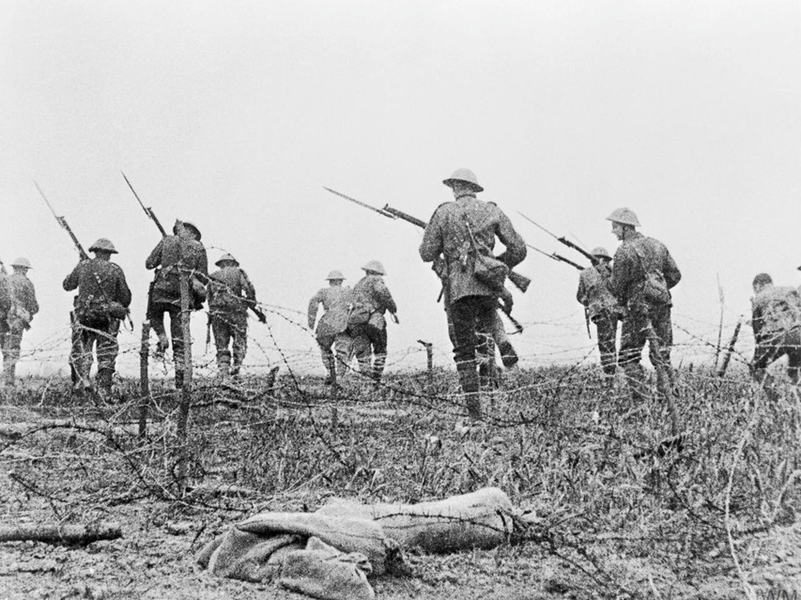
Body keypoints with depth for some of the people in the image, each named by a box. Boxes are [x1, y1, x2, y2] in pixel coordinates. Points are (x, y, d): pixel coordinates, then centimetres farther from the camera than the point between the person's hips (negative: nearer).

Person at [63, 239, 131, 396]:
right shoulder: (115, 269, -1)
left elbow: (67, 285, 15)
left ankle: (83, 378, -3)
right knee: (106, 353, 6)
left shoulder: (83, 266, 2)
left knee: (83, 348, 17)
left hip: (84, 314, 1)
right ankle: (104, 389, 4)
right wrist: (122, 308, 24)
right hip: (107, 318, -1)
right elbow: (125, 297, 2)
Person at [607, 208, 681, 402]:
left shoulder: (624, 251, -12)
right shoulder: (657, 245, 8)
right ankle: (666, 396, 10)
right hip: (662, 305, 6)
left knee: (629, 356, 4)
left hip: (638, 308, -6)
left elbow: (616, 287, -10)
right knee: (662, 355, 12)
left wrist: (609, 278, 11)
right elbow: (675, 275, 11)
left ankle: (640, 397, -3)